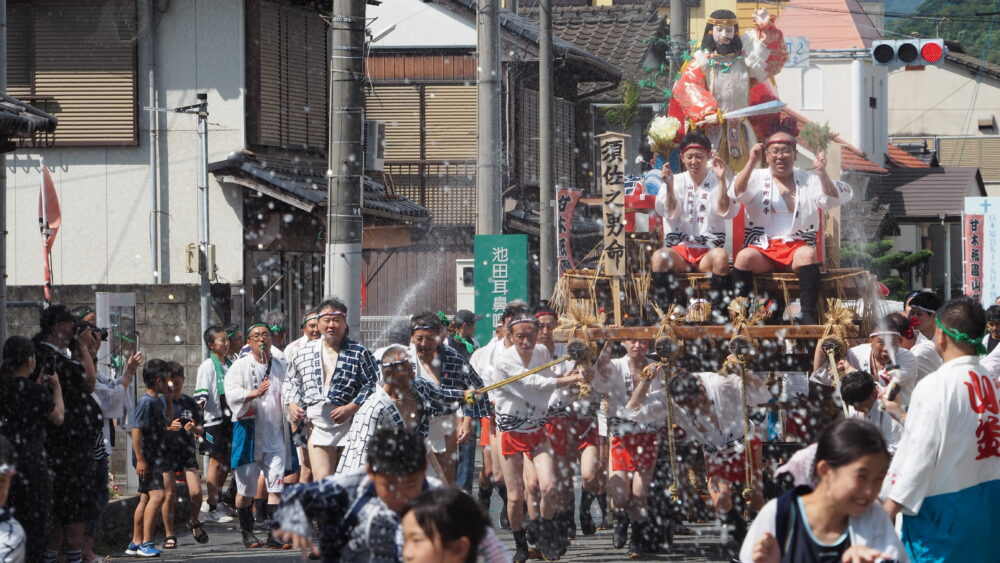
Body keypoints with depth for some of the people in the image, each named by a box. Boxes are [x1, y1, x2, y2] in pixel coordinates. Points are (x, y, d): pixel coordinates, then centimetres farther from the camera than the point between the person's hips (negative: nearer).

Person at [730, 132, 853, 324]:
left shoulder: (809, 181, 17)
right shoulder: (756, 178, 15)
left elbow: (832, 200, 2)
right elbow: (737, 193, -4)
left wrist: (822, 173, -14)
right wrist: (751, 162, -15)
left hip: (797, 246, 0)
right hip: (762, 248, 0)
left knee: (808, 254, -35)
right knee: (744, 256, -34)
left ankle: (809, 315, -38)